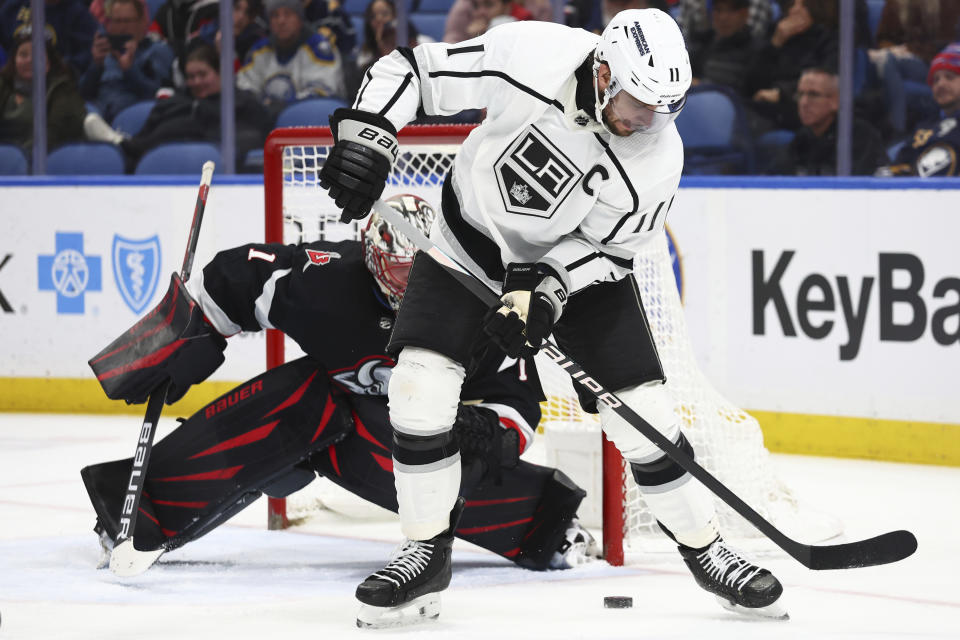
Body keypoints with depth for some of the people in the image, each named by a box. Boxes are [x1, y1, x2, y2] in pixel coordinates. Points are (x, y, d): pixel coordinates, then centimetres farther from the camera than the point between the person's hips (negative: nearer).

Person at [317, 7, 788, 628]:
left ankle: (707, 551, 13)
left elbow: (609, 246, -13)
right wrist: (365, 137, -28)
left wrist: (545, 289, -27)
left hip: (577, 260, 0)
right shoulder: (527, 56, -28)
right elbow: (411, 69, -17)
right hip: (468, 242, 0)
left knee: (643, 411, -7)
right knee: (419, 386, -16)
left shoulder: (657, 159, -24)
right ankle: (428, 552, 1)